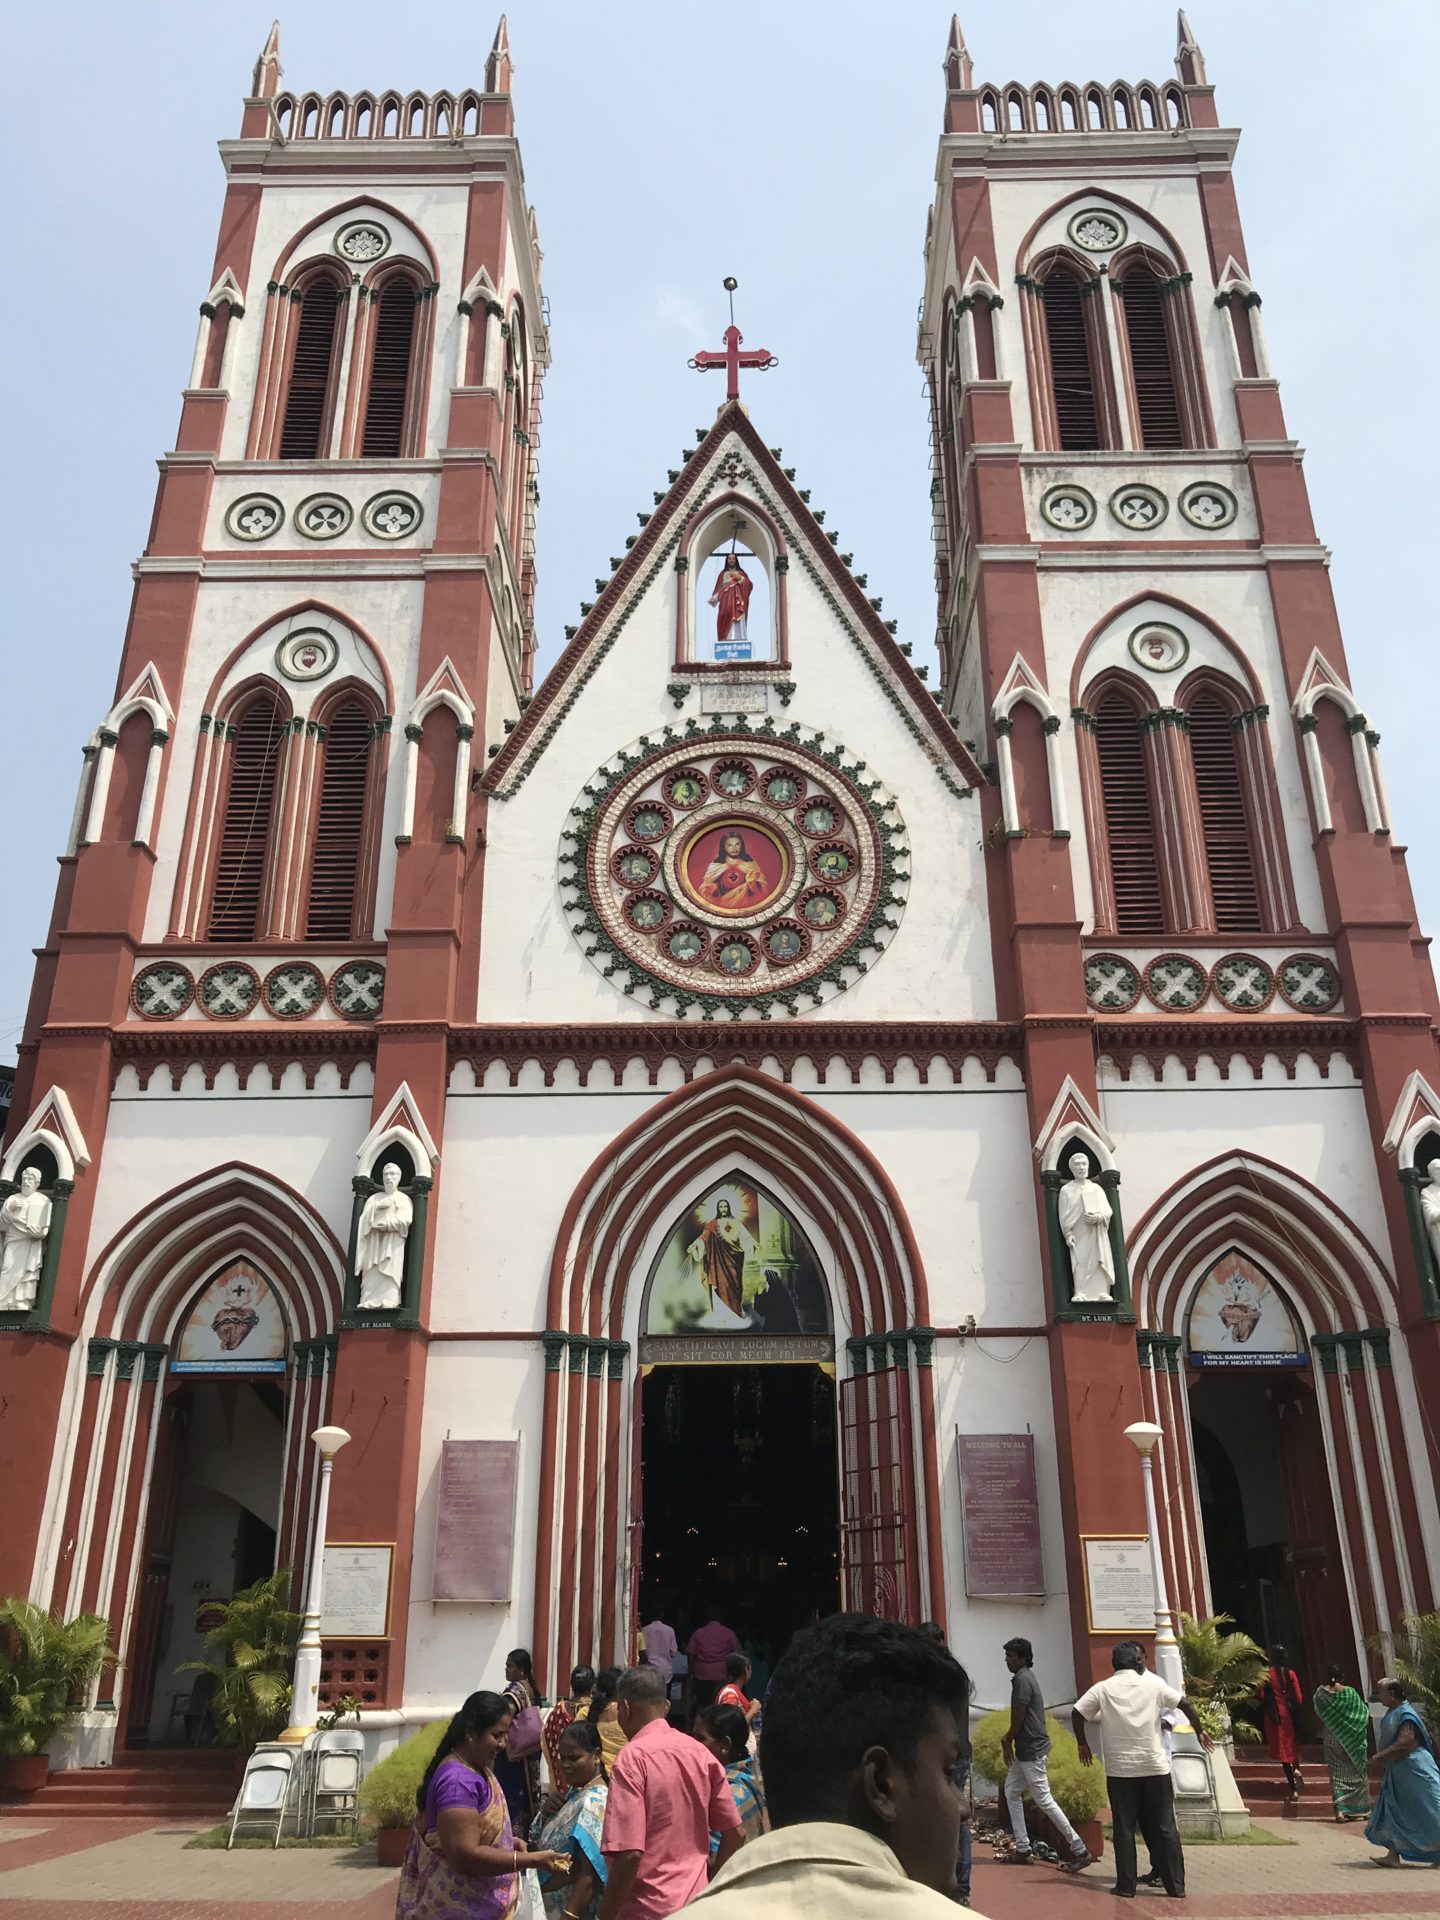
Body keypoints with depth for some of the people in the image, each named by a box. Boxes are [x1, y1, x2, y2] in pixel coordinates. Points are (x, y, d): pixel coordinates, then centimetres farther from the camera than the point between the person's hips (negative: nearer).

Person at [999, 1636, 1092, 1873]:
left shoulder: (1022, 1679, -18)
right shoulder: (1025, 1677, 13)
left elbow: (1018, 1717, -18)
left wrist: (1007, 1743, -5)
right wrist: (1007, 1737, 10)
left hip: (1031, 1749, -10)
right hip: (1026, 1749, 10)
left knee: (1044, 1800, -6)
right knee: (1011, 1791, 14)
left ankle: (1080, 1850, -2)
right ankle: (1023, 1849, 17)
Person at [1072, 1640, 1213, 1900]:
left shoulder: (1103, 1688, -1)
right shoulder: (1153, 1683, -1)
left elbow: (1078, 1714, -5)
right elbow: (1184, 1704, 3)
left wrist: (1083, 1744, 10)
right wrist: (1200, 1731, 18)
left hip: (1119, 1770, 0)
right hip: (1155, 1768, 0)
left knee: (1124, 1830, 7)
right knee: (1164, 1828, 10)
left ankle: (1126, 1887, 8)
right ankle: (1176, 1886, 12)